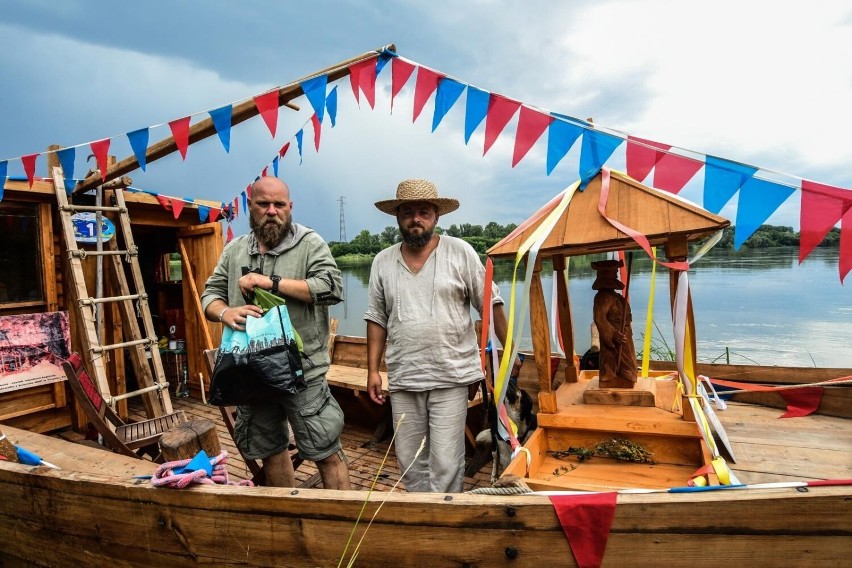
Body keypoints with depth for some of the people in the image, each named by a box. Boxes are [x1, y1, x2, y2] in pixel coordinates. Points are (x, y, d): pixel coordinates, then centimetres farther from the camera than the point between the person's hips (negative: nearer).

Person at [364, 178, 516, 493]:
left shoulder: (460, 252, -3)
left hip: (451, 377, -3)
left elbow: (490, 303, 1)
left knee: (446, 465, -2)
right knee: (410, 463, 13)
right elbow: (377, 319, 10)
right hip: (403, 380, 4)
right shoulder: (383, 261, 6)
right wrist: (372, 370, 7)